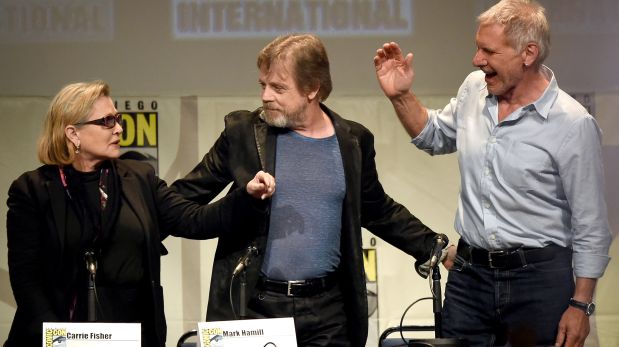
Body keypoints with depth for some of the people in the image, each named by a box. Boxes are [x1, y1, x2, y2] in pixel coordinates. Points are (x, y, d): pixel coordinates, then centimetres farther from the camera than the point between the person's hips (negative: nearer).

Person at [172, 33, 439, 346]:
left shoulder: (352, 141, 6)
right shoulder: (242, 132, 1)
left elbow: (380, 212, 19)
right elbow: (187, 196, 7)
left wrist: (433, 248, 15)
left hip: (328, 310, 1)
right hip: (254, 306, -1)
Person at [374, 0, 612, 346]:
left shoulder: (573, 124, -14)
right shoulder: (475, 88, 2)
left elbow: (591, 227, -8)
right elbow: (435, 136, 23)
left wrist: (581, 306, -8)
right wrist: (400, 96, 7)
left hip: (540, 277, -5)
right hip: (469, 271, 5)